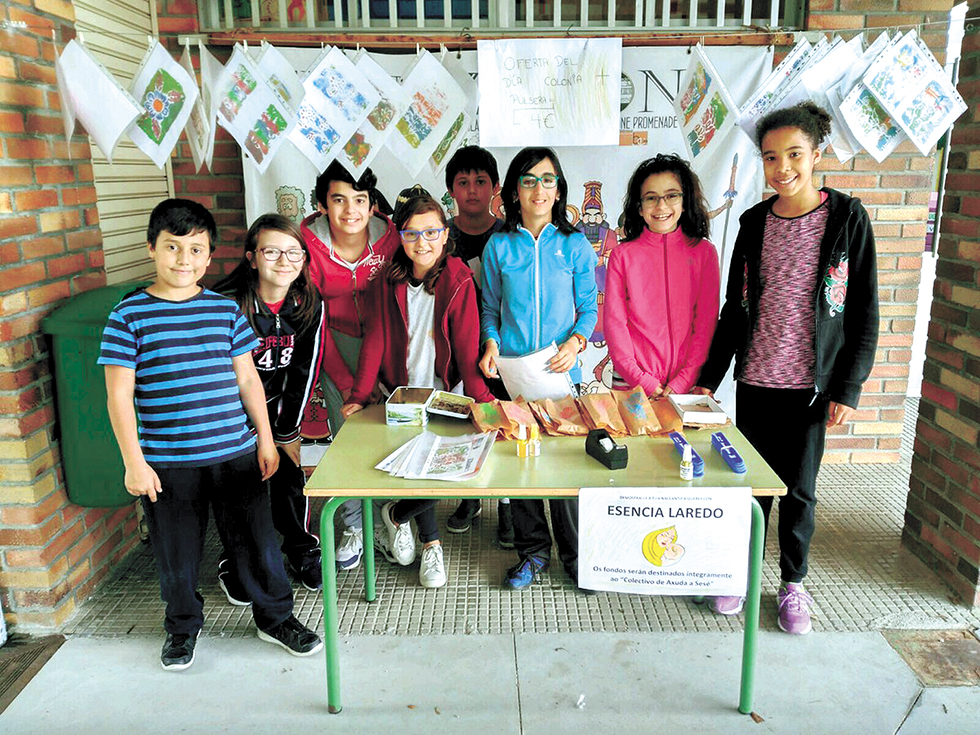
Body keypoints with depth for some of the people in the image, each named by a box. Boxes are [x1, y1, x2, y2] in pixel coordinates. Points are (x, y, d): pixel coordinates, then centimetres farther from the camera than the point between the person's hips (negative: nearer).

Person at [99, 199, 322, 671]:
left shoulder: (226, 310, 3)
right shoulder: (129, 316, -5)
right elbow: (119, 395, -4)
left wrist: (265, 438, 7)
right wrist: (134, 463, -7)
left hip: (236, 453, 2)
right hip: (167, 462, -2)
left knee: (256, 540, 10)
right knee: (177, 552, 13)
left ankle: (276, 618, 31)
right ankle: (182, 627, 38)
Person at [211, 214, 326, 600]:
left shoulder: (310, 305, -9)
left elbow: (304, 371, -2)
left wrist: (286, 431, -2)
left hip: (276, 403, 4)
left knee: (289, 474, 1)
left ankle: (301, 549, 25)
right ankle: (234, 563, 15)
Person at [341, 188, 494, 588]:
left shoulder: (458, 282, -6)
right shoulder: (390, 281, 1)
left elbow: (467, 345, -9)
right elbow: (375, 340, -1)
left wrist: (480, 399, -17)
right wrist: (359, 395, -7)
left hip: (445, 394, -1)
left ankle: (395, 515, 19)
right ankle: (431, 543, 15)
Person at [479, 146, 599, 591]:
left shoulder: (575, 246, 2)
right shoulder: (498, 247, 4)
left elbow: (589, 307, 6)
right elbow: (490, 309, 10)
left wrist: (575, 341, -12)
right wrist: (491, 345, -7)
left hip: (560, 372, -1)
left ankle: (574, 554, 23)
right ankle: (532, 551, 25)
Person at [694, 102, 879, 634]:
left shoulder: (846, 218, -4)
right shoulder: (755, 222, 4)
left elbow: (864, 311, -3)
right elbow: (734, 309, 8)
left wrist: (848, 388, -8)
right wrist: (709, 378, 7)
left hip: (812, 384, -2)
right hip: (755, 380, 2)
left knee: (799, 489, 8)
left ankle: (793, 584, 28)